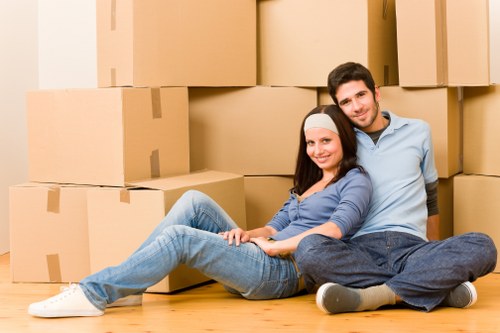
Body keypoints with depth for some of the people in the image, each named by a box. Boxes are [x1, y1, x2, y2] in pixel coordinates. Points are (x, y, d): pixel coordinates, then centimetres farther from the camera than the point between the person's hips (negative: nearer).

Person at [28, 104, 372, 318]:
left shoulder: (355, 180, 2)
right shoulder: (308, 182, 28)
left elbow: (338, 228, -17)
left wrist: (274, 246, -15)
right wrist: (248, 234, -3)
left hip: (286, 271, -8)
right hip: (262, 259, 8)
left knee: (179, 238, -22)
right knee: (194, 201, -10)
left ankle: (95, 293, -20)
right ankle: (126, 286, -14)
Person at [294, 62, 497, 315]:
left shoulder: (418, 132, 17)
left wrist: (437, 257, 27)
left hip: (411, 247, 1)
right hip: (360, 249, -1)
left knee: (482, 246, -26)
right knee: (309, 248, -35)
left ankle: (371, 296, -33)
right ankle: (438, 288, -32)